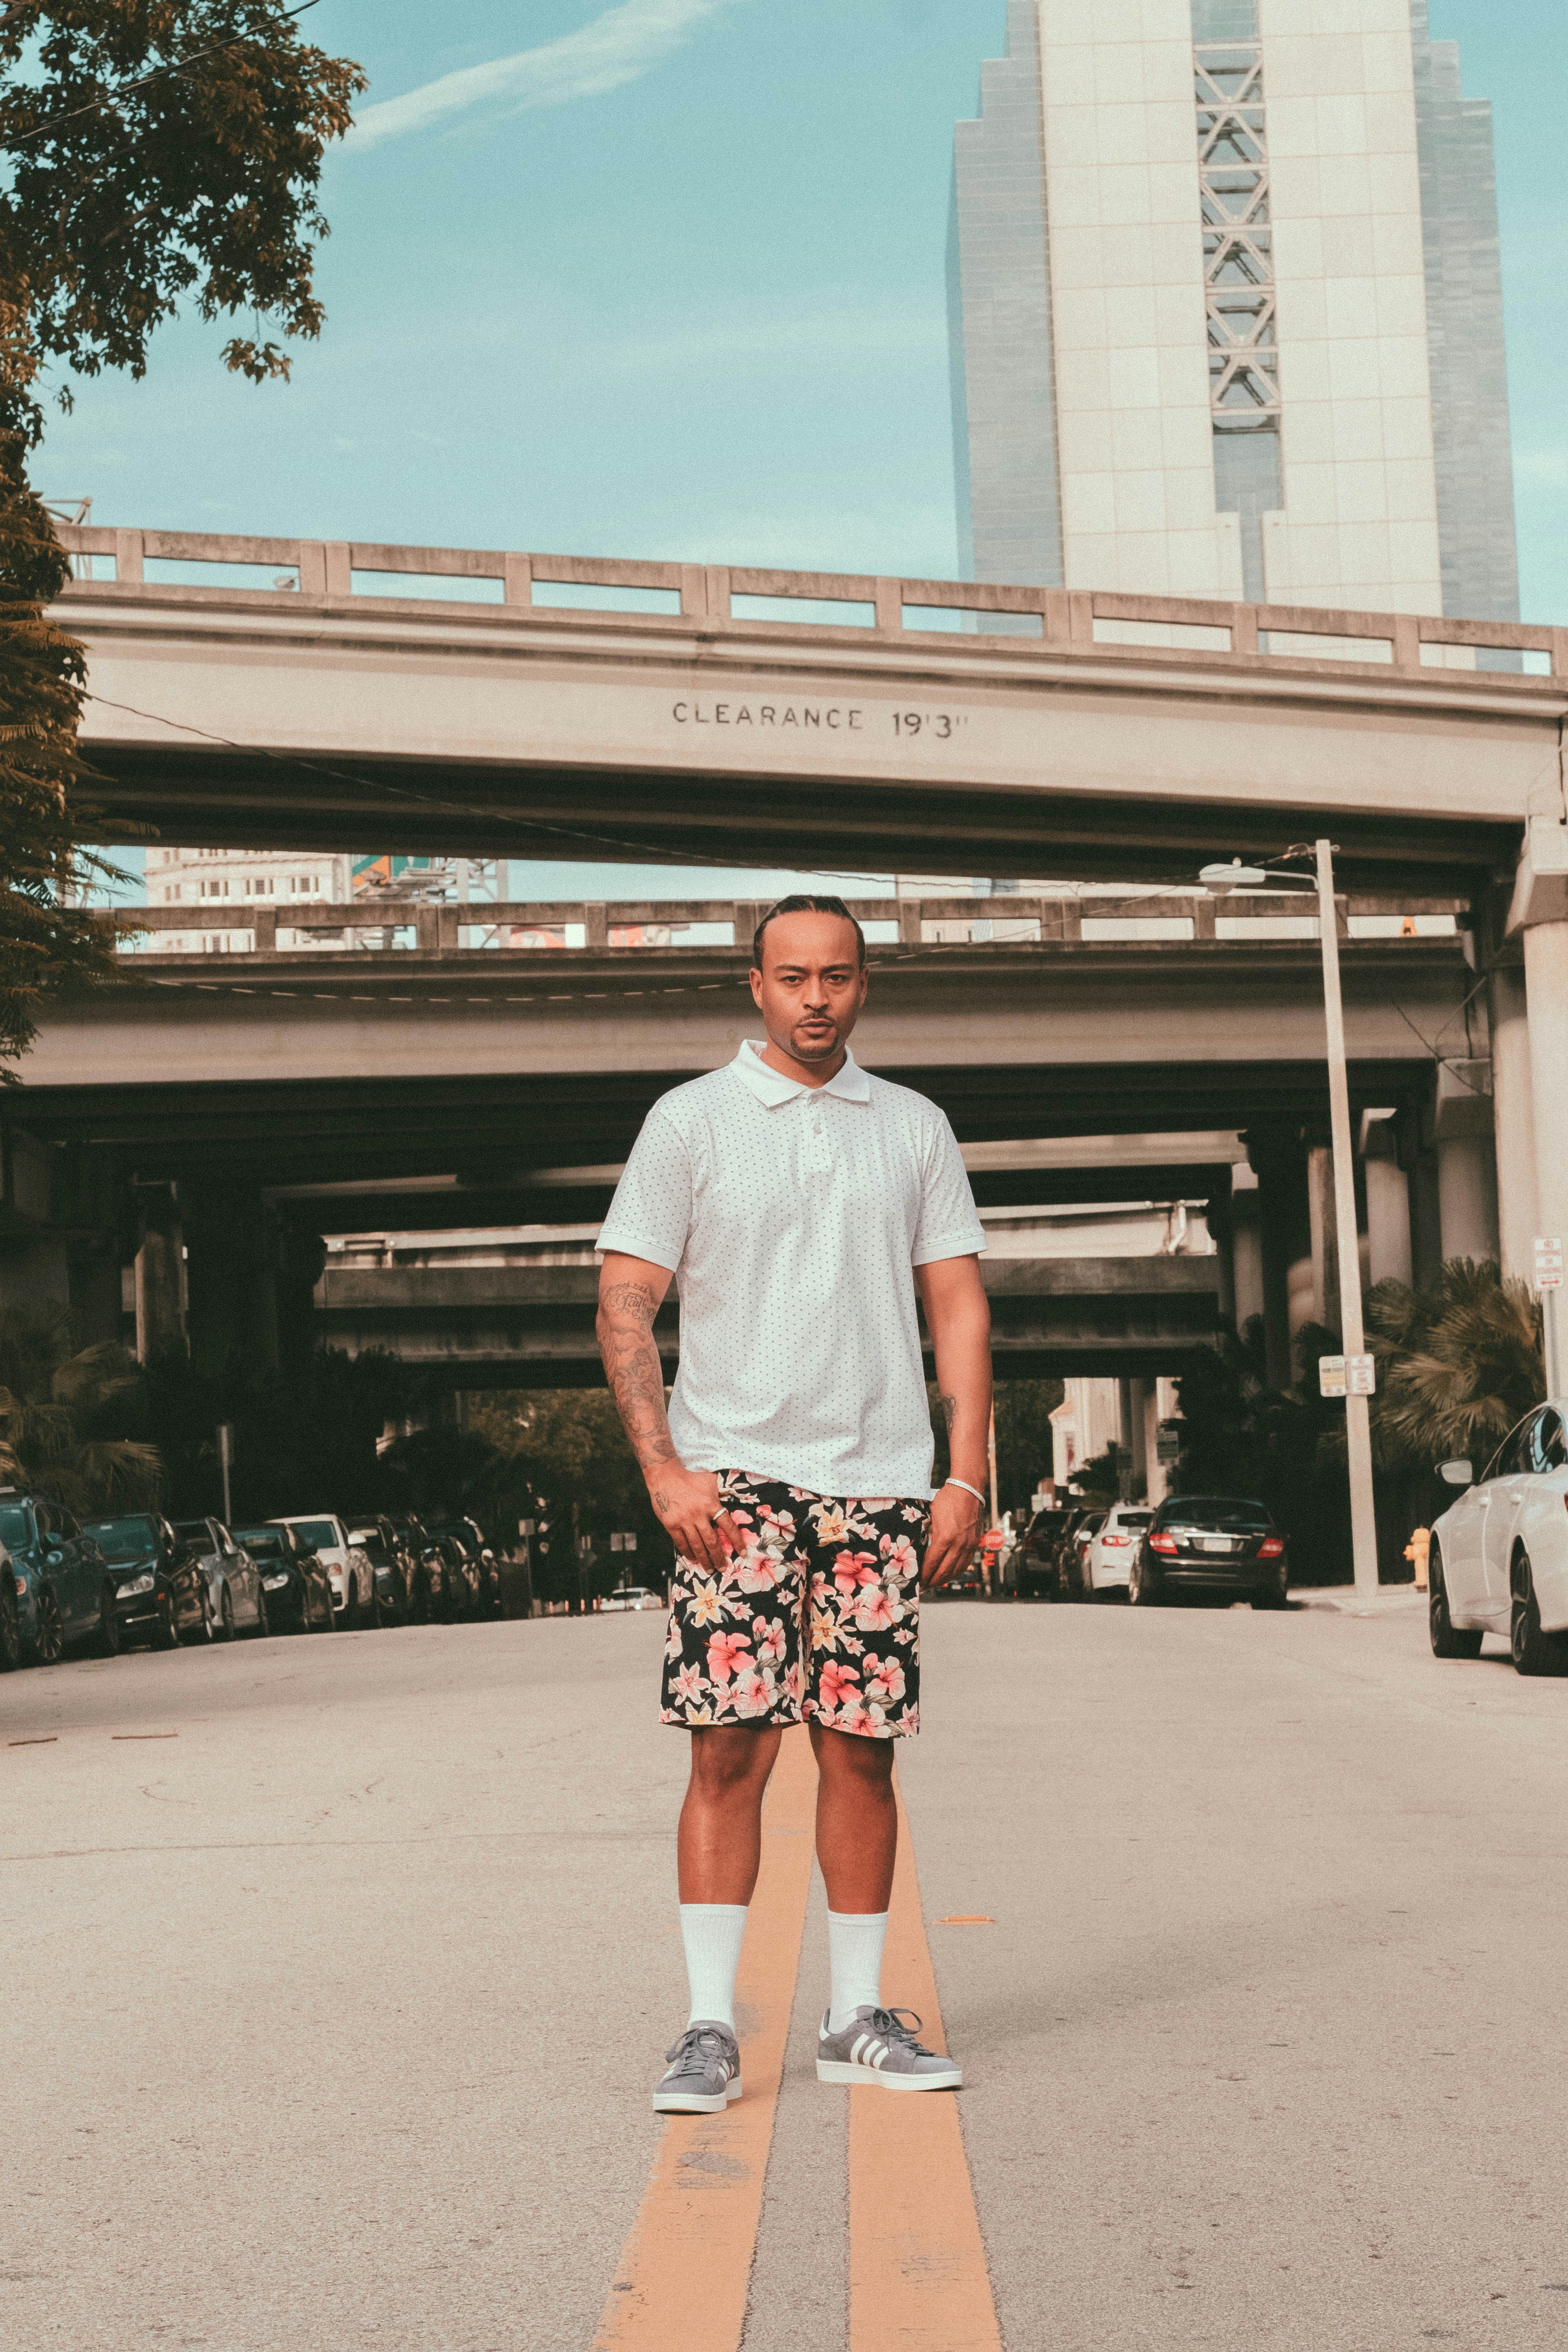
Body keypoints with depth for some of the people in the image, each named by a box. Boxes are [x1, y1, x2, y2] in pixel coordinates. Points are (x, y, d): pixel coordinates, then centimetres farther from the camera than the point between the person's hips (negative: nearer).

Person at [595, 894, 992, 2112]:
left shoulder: (915, 1128, 12)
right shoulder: (690, 1121, 4)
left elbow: (960, 1305, 11)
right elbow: (625, 1303, 0)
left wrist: (968, 1475, 2)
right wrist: (663, 1469, -10)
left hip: (881, 1477, 3)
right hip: (734, 1476, -2)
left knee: (861, 1750, 4)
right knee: (731, 1746, -6)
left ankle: (858, 2015, 14)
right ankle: (712, 2026, 0)